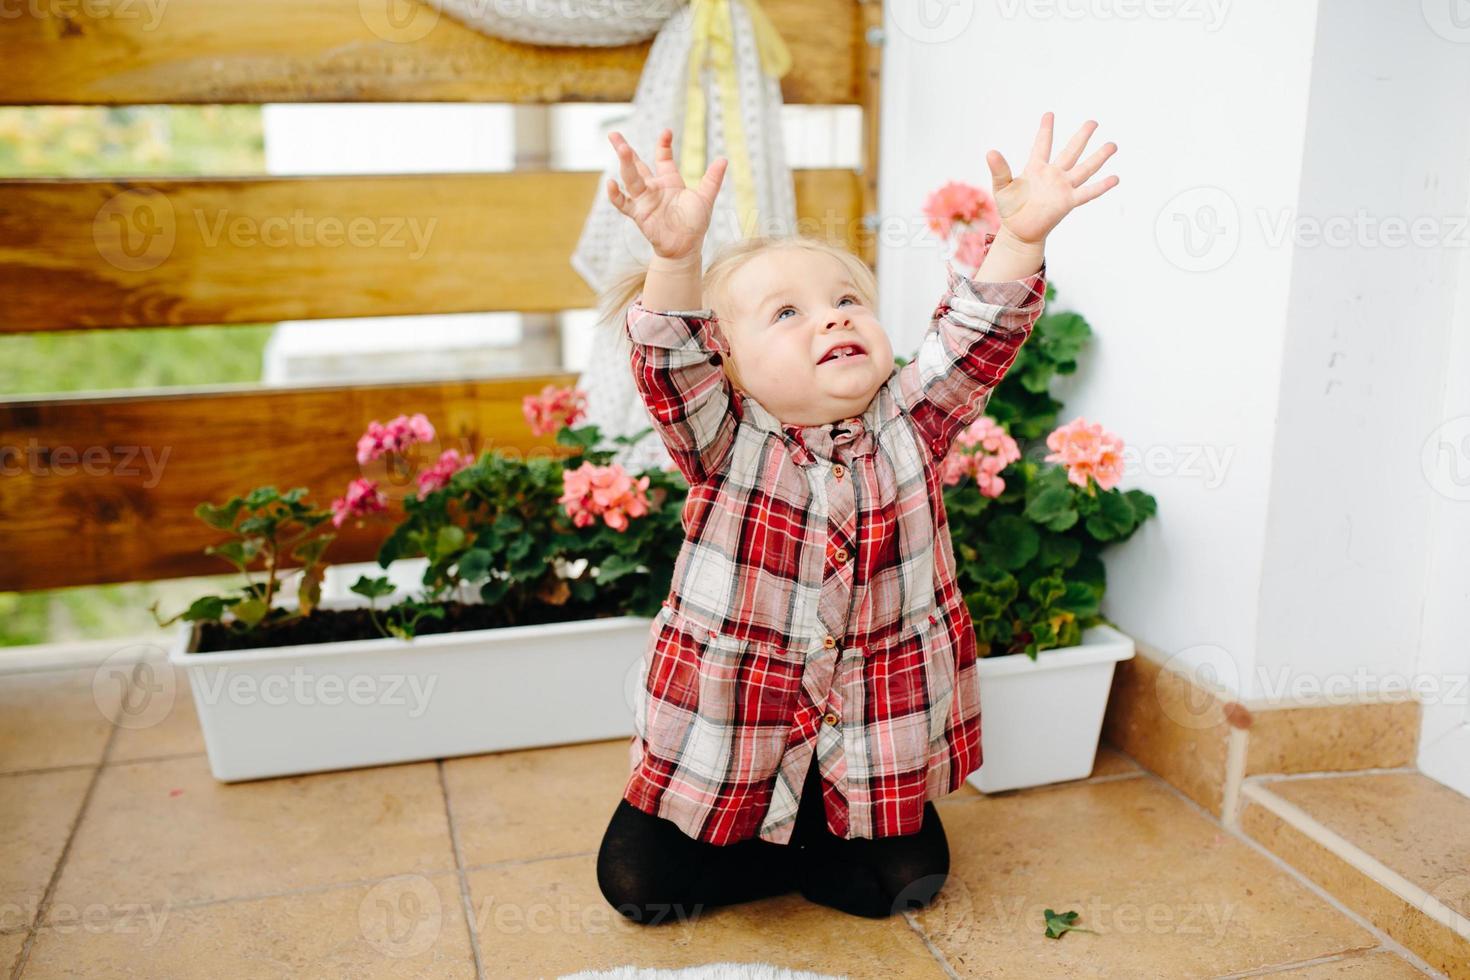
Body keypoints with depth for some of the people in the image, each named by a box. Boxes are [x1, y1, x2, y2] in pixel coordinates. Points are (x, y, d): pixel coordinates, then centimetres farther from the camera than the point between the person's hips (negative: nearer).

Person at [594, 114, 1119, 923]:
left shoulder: (909, 425, -6)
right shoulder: (723, 440, -13)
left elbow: (976, 339, -18)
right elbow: (672, 357, -29)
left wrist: (1021, 239, -35)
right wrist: (676, 255, -48)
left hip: (876, 737, 2)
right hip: (724, 730, -1)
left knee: (905, 879, 1)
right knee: (637, 882, 0)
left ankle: (798, 842, 27)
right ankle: (760, 848, 26)